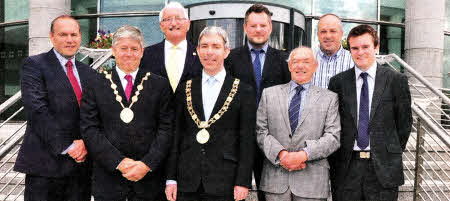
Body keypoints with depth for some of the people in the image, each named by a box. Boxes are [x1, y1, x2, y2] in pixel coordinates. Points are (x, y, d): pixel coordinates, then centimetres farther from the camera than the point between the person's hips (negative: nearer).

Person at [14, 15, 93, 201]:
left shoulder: (88, 72, 14)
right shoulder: (34, 65, -3)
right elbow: (37, 110, -13)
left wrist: (86, 143, -7)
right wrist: (67, 147, -16)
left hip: (81, 163, 5)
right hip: (45, 164, -4)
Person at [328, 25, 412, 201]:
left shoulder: (396, 80, 1)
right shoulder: (338, 82, 4)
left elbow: (405, 122, 6)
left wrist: (393, 154, 7)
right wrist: (335, 162, 3)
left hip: (383, 167, -1)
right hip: (346, 168, 1)